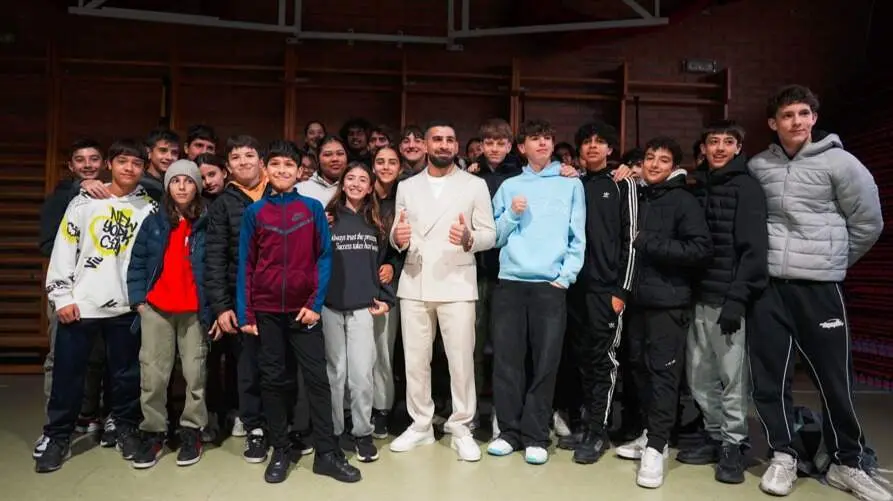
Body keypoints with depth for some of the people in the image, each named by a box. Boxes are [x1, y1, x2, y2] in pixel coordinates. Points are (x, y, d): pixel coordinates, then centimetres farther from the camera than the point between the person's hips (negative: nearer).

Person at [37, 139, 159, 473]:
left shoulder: (150, 208, 4)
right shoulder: (84, 202, 2)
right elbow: (63, 251, 1)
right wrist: (62, 296, -5)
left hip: (126, 306, 1)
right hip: (79, 304, 0)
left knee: (127, 373, 9)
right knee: (68, 373, 6)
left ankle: (127, 428, 26)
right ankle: (58, 437, 20)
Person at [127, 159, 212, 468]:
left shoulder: (207, 225, 2)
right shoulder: (153, 223, 8)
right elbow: (137, 263, 9)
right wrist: (138, 299, 0)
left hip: (195, 311, -1)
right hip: (156, 309, 2)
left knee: (195, 373, 3)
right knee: (152, 374, 3)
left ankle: (191, 432, 16)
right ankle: (153, 434, 16)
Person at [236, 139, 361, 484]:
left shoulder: (313, 208, 1)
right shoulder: (254, 212, 3)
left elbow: (324, 258, 0)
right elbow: (245, 265, 3)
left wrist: (315, 304, -9)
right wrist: (245, 313, -2)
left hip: (304, 310, -1)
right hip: (266, 311, 1)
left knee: (317, 379, 1)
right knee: (274, 380, 9)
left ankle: (327, 453, 9)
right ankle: (280, 451, 21)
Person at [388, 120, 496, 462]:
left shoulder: (475, 185, 3)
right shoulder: (406, 187, 12)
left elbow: (490, 234, -1)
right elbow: (397, 238, 11)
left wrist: (468, 237, -22)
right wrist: (397, 237, -13)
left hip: (457, 284, -3)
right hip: (414, 284, 3)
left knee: (461, 360, 0)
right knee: (415, 360, 8)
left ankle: (461, 428, 16)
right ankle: (420, 425, 24)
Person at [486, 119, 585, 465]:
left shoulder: (571, 184, 11)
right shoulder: (509, 186, 15)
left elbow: (578, 238, 4)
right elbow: (495, 237, 12)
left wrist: (566, 277, -6)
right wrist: (511, 215, -5)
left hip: (551, 285, -1)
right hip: (510, 283, 2)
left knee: (545, 363, 0)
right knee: (506, 360, 2)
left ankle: (536, 436, 11)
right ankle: (509, 431, 14)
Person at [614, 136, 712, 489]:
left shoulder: (682, 200, -4)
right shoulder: (638, 198, 15)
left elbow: (702, 249, -14)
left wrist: (649, 244, -15)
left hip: (669, 301, -6)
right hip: (638, 299, 6)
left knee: (663, 371, -4)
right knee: (640, 367, 10)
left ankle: (656, 447, 2)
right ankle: (650, 434, 23)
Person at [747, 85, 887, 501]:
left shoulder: (840, 163, -2)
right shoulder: (757, 167, 5)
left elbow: (868, 223, 4)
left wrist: (833, 260, 10)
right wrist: (774, 254, 10)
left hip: (819, 285, -2)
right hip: (767, 284, 2)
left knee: (835, 377, 5)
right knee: (769, 375, 5)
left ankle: (846, 463, 23)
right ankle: (783, 456, 20)